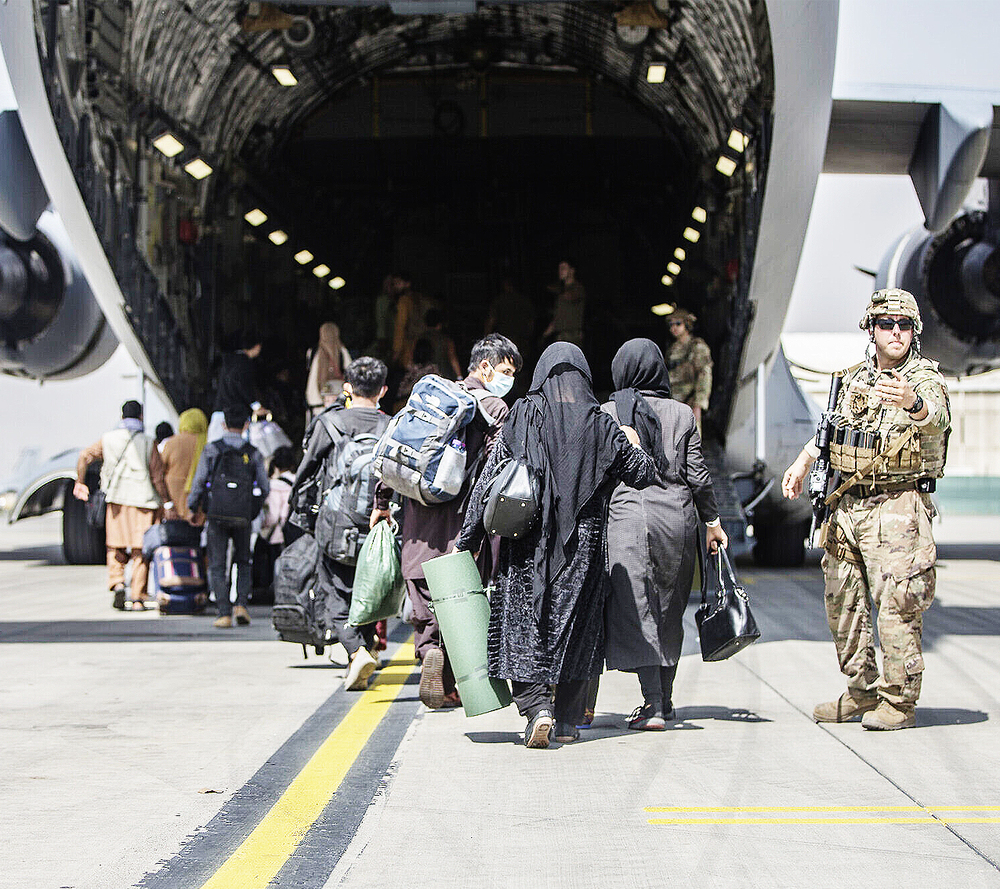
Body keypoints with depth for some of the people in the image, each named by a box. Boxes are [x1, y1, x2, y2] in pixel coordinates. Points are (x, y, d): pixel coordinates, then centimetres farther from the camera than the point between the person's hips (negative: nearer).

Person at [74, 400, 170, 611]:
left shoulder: (108, 439, 5)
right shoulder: (148, 443, -2)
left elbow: (85, 456, 4)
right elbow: (157, 477, -4)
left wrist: (80, 482, 17)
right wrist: (168, 503, 2)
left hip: (117, 499, 2)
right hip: (143, 500, -2)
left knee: (116, 548, 15)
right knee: (140, 552, 3)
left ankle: (117, 584, -7)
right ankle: (137, 599, 1)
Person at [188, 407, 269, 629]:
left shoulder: (211, 449, -2)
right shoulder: (253, 453, 2)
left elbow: (199, 481, -3)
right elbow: (264, 488, 4)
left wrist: (194, 509, 10)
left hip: (217, 514, -1)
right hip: (243, 517, 1)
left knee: (217, 565, 4)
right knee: (243, 562, 18)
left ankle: (224, 613, -2)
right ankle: (241, 604, 1)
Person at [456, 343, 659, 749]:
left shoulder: (522, 416, -4)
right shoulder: (601, 425, -1)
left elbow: (489, 478, -4)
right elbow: (643, 475, 8)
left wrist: (468, 540, 1)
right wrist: (635, 445, 29)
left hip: (527, 544, -1)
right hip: (583, 545, 1)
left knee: (524, 624, 3)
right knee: (576, 627, 12)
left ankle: (536, 706, -16)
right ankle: (568, 719, 14)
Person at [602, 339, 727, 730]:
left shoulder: (606, 414, 1)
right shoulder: (682, 413, 6)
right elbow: (698, 474, 6)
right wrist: (712, 521, 14)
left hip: (628, 514, -3)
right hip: (678, 514, 3)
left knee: (637, 610, -5)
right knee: (670, 611, 15)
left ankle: (652, 705, -15)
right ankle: (664, 699, 23)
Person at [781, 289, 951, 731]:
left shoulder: (925, 380, -7)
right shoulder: (853, 379, 12)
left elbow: (935, 419, -31)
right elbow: (831, 427, 29)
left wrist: (912, 402, -52)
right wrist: (802, 463, 18)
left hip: (898, 508, -7)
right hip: (846, 507, 7)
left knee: (896, 606, -9)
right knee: (842, 603, 11)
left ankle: (899, 702, 1)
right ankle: (863, 692, 24)